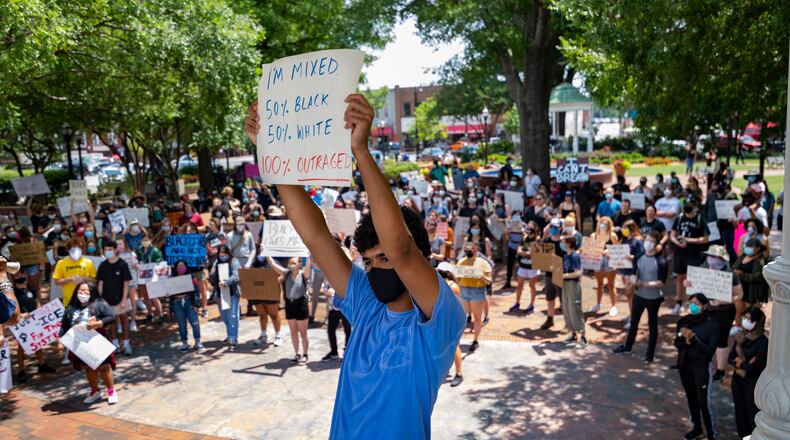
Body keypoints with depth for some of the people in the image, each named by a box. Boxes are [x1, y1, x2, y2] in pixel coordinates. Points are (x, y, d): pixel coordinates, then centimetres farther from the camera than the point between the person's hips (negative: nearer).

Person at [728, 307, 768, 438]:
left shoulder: (763, 342, -17)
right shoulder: (740, 337, 2)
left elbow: (754, 368, -20)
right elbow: (730, 358, 1)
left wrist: (739, 363, -8)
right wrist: (745, 363, -15)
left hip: (753, 383, -6)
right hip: (738, 380, 6)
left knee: (753, 415, 3)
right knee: (740, 412, 16)